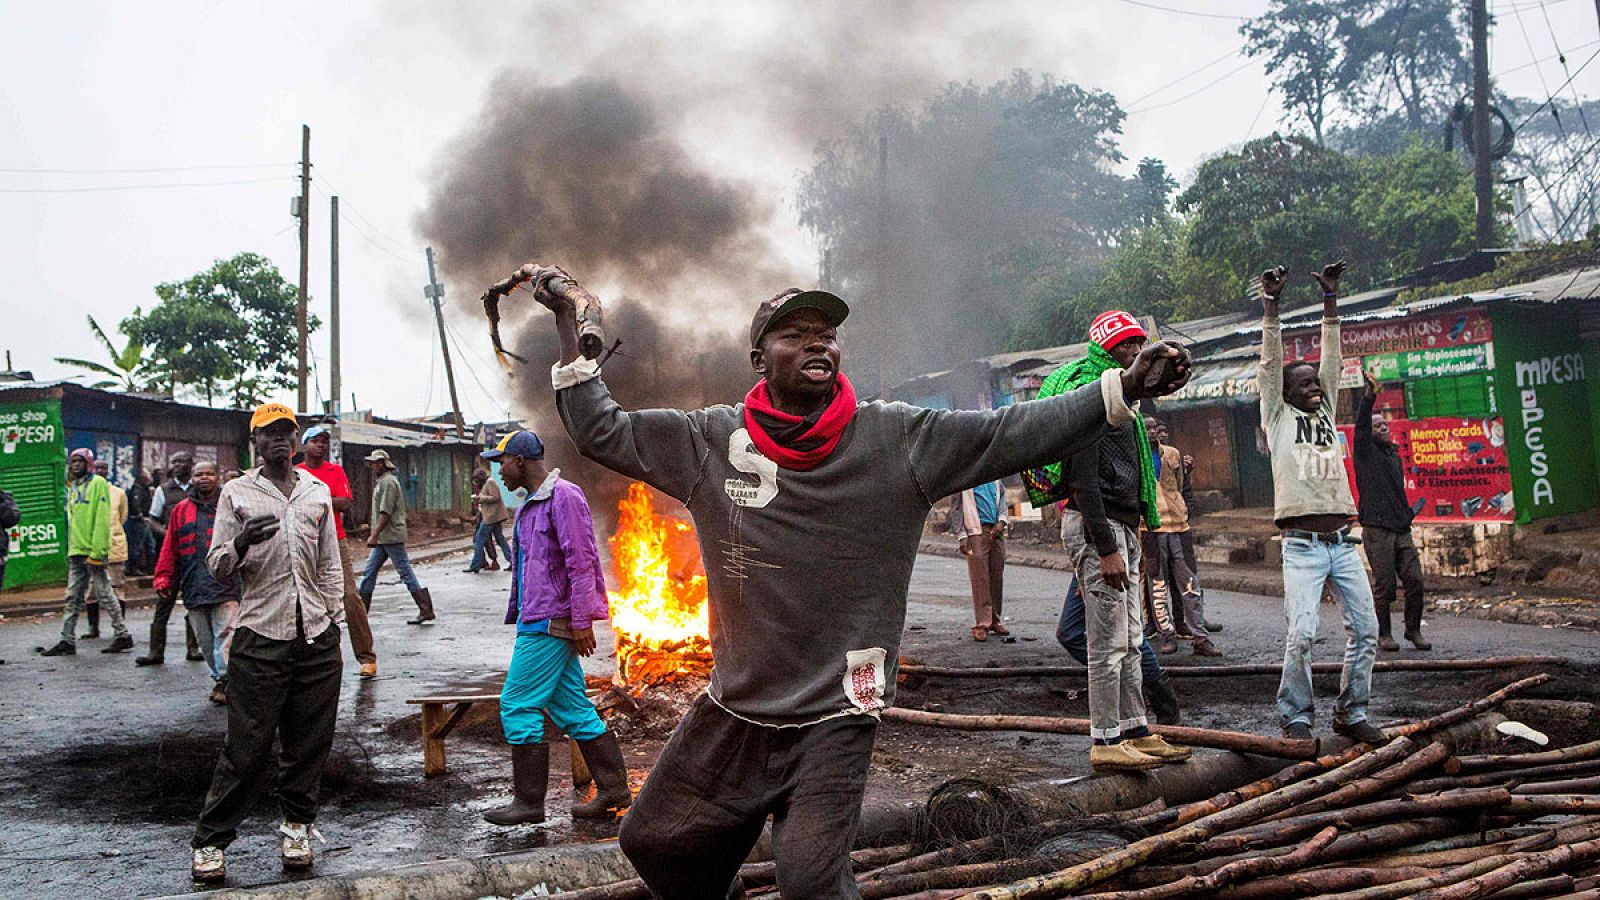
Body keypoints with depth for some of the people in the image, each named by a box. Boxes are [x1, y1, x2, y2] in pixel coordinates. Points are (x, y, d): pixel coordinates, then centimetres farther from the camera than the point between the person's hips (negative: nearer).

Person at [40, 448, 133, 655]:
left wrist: (97, 551, -19)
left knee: (104, 594, -3)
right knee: (73, 598, 8)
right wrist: (71, 548, 12)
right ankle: (67, 640, 12)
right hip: (76, 552, 8)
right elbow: (72, 519, 20)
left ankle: (122, 634, 5)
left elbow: (102, 519, -14)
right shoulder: (73, 487, 17)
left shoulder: (98, 483, -7)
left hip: (93, 551, -8)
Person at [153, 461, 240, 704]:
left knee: (225, 635, -12)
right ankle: (220, 679, 18)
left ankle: (223, 679, -9)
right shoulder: (181, 510, 14)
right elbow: (170, 549, 14)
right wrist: (163, 578, 5)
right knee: (205, 640, 8)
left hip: (225, 585, -4)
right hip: (193, 589, 4)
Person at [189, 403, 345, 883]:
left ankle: (297, 825, 20)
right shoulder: (237, 492, 5)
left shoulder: (317, 491, 13)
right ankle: (210, 841, 8)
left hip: (316, 635, 3)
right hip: (261, 635, -3)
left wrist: (335, 623, 11)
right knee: (247, 745, -3)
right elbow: (216, 566, 1)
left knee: (310, 740, 6)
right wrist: (241, 543, -21)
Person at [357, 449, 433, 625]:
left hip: (391, 537, -10)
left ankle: (426, 610, -3)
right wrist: (375, 534, 19)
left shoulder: (388, 482, -14)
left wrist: (374, 535, -21)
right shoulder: (380, 481, 17)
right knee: (369, 572, 11)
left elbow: (386, 513, -20)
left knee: (405, 572, -7)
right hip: (383, 538, 10)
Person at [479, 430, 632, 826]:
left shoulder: (563, 497, -13)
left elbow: (580, 561, -18)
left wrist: (581, 622, -20)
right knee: (572, 708, 10)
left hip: (550, 623, -10)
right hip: (537, 621, 10)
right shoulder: (530, 505, 18)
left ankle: (528, 802, 4)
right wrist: (517, 615, 21)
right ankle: (613, 789, 16)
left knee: (518, 705, -5)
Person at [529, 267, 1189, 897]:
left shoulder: (899, 440, -8)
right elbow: (600, 431, 3)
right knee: (653, 843, 16)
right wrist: (568, 323, -3)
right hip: (732, 712, 4)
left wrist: (1124, 388, -22)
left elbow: (1018, 433, -12)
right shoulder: (710, 441, -3)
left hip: (834, 719, -3)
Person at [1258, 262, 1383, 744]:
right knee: (1301, 635, -13)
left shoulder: (1326, 412, 18)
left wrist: (1331, 299, 11)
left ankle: (1351, 713, 16)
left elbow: (1332, 359, 14)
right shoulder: (1278, 416, 7)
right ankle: (1296, 717, 2)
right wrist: (1270, 307, -5)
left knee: (1365, 629, 3)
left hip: (1344, 542, 5)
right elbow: (1271, 365, -1)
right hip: (1303, 546, -5)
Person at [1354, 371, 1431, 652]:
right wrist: (1368, 397, -31)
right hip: (1377, 529, -6)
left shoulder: (1394, 454, 20)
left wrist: (1408, 512, 17)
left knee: (1415, 580, -1)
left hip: (1401, 529, 6)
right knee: (1383, 586, -3)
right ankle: (1383, 634, 9)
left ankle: (1413, 629, 13)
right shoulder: (1365, 451, 1)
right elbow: (1361, 425, -17)